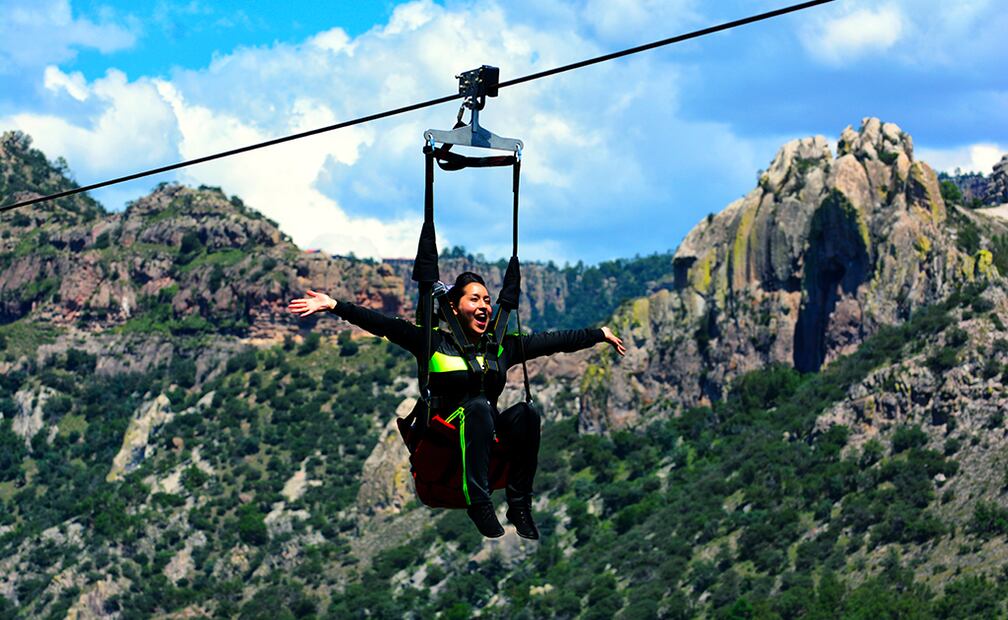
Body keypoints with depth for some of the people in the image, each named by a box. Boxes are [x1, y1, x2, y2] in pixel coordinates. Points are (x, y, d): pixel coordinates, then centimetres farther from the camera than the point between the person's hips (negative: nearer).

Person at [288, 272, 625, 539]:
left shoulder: (502, 347, 15)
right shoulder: (433, 342, 4)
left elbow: (553, 341, 16)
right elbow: (383, 324, -4)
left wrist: (600, 335, 15)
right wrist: (334, 305, -13)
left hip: (490, 437, 3)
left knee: (524, 413, -25)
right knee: (478, 405, -33)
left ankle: (520, 505, -26)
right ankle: (478, 504, -41)